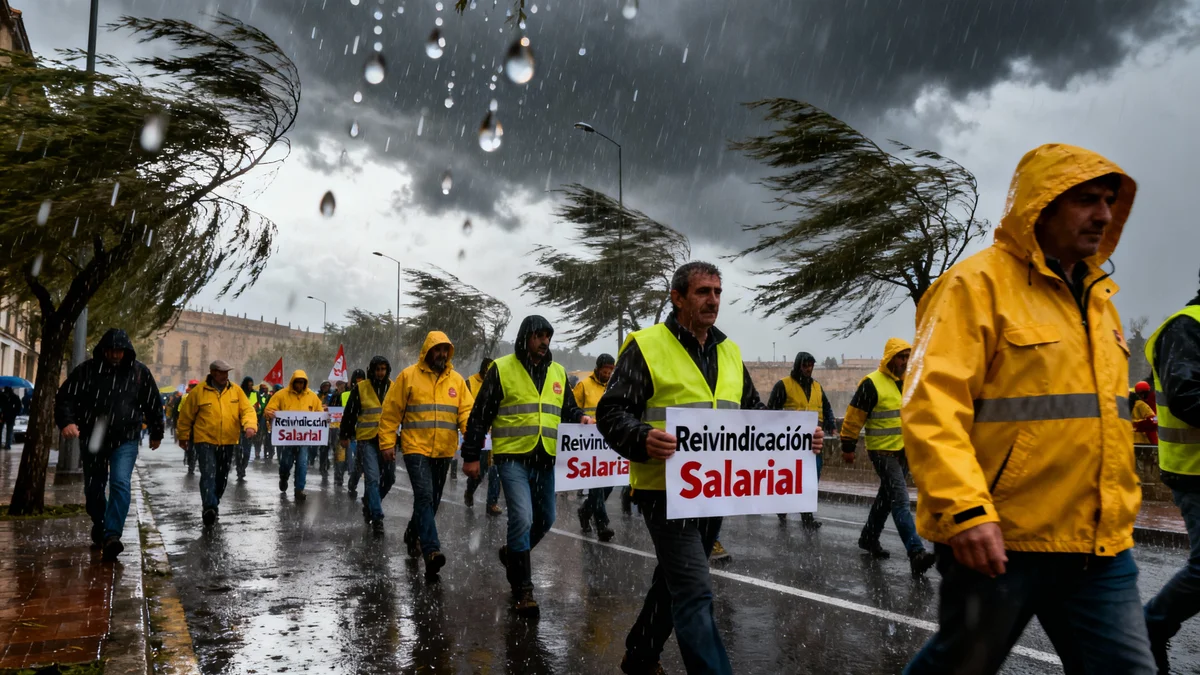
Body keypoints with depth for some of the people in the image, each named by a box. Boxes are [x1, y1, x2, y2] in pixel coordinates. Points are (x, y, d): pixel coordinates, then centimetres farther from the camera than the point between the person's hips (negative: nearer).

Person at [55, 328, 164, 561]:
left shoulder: (139, 372, -2)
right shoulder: (87, 370, -4)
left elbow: (153, 404, 7)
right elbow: (65, 397, -2)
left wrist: (156, 433, 14)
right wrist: (66, 421, -21)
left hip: (125, 439, -2)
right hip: (92, 439, 2)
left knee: (120, 483, -18)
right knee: (93, 488, 13)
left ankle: (112, 535, -21)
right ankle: (99, 528, 35)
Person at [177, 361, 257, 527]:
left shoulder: (236, 390, 3)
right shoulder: (199, 391, -4)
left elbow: (247, 409, -2)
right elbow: (186, 415, 5)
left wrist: (250, 425, -21)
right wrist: (183, 437, 10)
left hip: (229, 442, 4)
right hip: (205, 441, -4)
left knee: (221, 477, 14)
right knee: (208, 475, -16)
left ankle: (213, 504, 32)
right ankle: (209, 508, -21)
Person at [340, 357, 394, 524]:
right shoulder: (360, 388, -1)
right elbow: (349, 413, 6)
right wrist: (345, 436, 9)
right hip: (367, 440, -3)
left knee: (389, 477, 9)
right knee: (372, 478, -11)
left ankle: (369, 503, 33)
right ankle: (377, 517, -7)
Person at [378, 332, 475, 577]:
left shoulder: (456, 380, 7)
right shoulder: (409, 376, -2)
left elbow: (466, 411, 1)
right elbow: (391, 410, 0)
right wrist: (387, 442, -4)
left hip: (444, 451, 5)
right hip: (416, 448, -4)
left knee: (431, 500, 16)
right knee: (425, 496, -17)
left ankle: (413, 534, 40)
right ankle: (431, 551, -20)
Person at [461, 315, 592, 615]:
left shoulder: (557, 372, 12)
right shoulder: (502, 369, -3)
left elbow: (568, 409, 20)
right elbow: (480, 414, -1)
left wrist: (580, 417, -3)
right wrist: (471, 455, -2)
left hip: (544, 459, 6)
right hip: (513, 458, -6)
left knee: (545, 519, 14)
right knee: (522, 518, -16)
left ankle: (513, 553, 43)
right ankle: (522, 589, -2)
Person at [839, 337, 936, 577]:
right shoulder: (872, 383, -15)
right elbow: (854, 416, -11)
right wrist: (848, 447, -9)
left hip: (904, 450, 8)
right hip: (883, 451, -8)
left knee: (887, 497, 17)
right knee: (901, 501, -13)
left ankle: (869, 538, 33)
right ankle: (916, 553, -16)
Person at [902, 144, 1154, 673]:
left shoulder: (1096, 295, 16)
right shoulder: (978, 284, -10)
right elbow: (932, 402, -20)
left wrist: (1120, 510, 22)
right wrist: (966, 509, -29)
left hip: (1099, 547, 7)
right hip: (998, 540, -7)